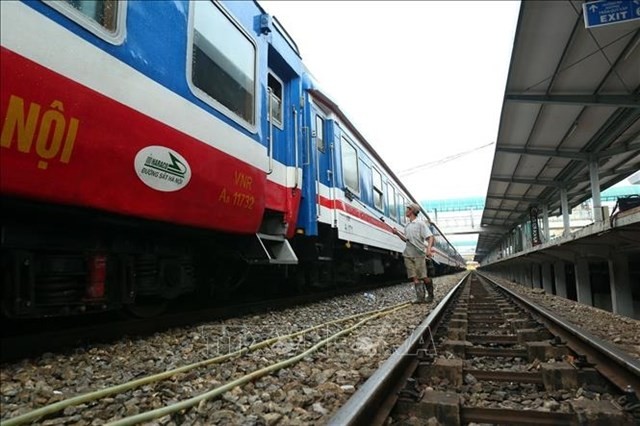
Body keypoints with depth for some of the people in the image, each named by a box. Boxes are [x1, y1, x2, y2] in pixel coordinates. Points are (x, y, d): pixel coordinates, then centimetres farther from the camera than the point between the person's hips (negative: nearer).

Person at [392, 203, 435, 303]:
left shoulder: (420, 223, -4)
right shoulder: (407, 226, 17)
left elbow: (430, 237, -10)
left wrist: (429, 249, -26)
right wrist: (398, 233, 9)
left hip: (418, 255, -6)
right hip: (408, 255, 6)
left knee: (423, 277, -4)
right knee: (414, 278, -2)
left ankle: (431, 295, 15)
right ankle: (420, 298, -3)